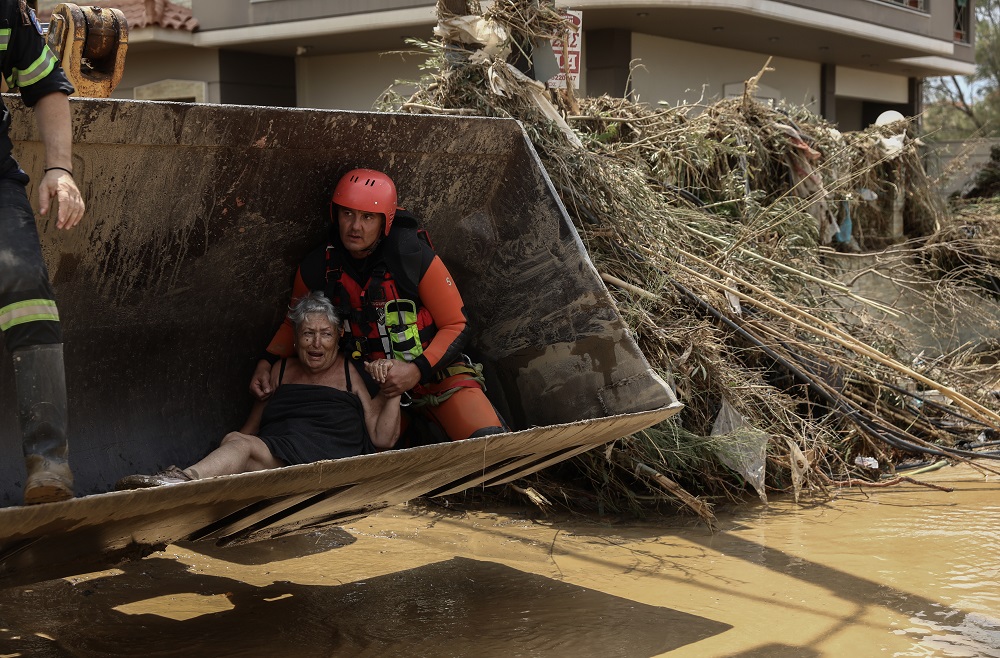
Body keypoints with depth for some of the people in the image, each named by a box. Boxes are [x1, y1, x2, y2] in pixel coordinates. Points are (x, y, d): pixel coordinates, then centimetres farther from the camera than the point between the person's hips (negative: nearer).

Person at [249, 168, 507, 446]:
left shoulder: (415, 257, -13)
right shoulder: (316, 269, -3)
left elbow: (455, 326, -7)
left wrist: (417, 370, -22)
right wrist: (267, 363, 0)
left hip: (434, 371, -3)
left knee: (489, 441, -26)